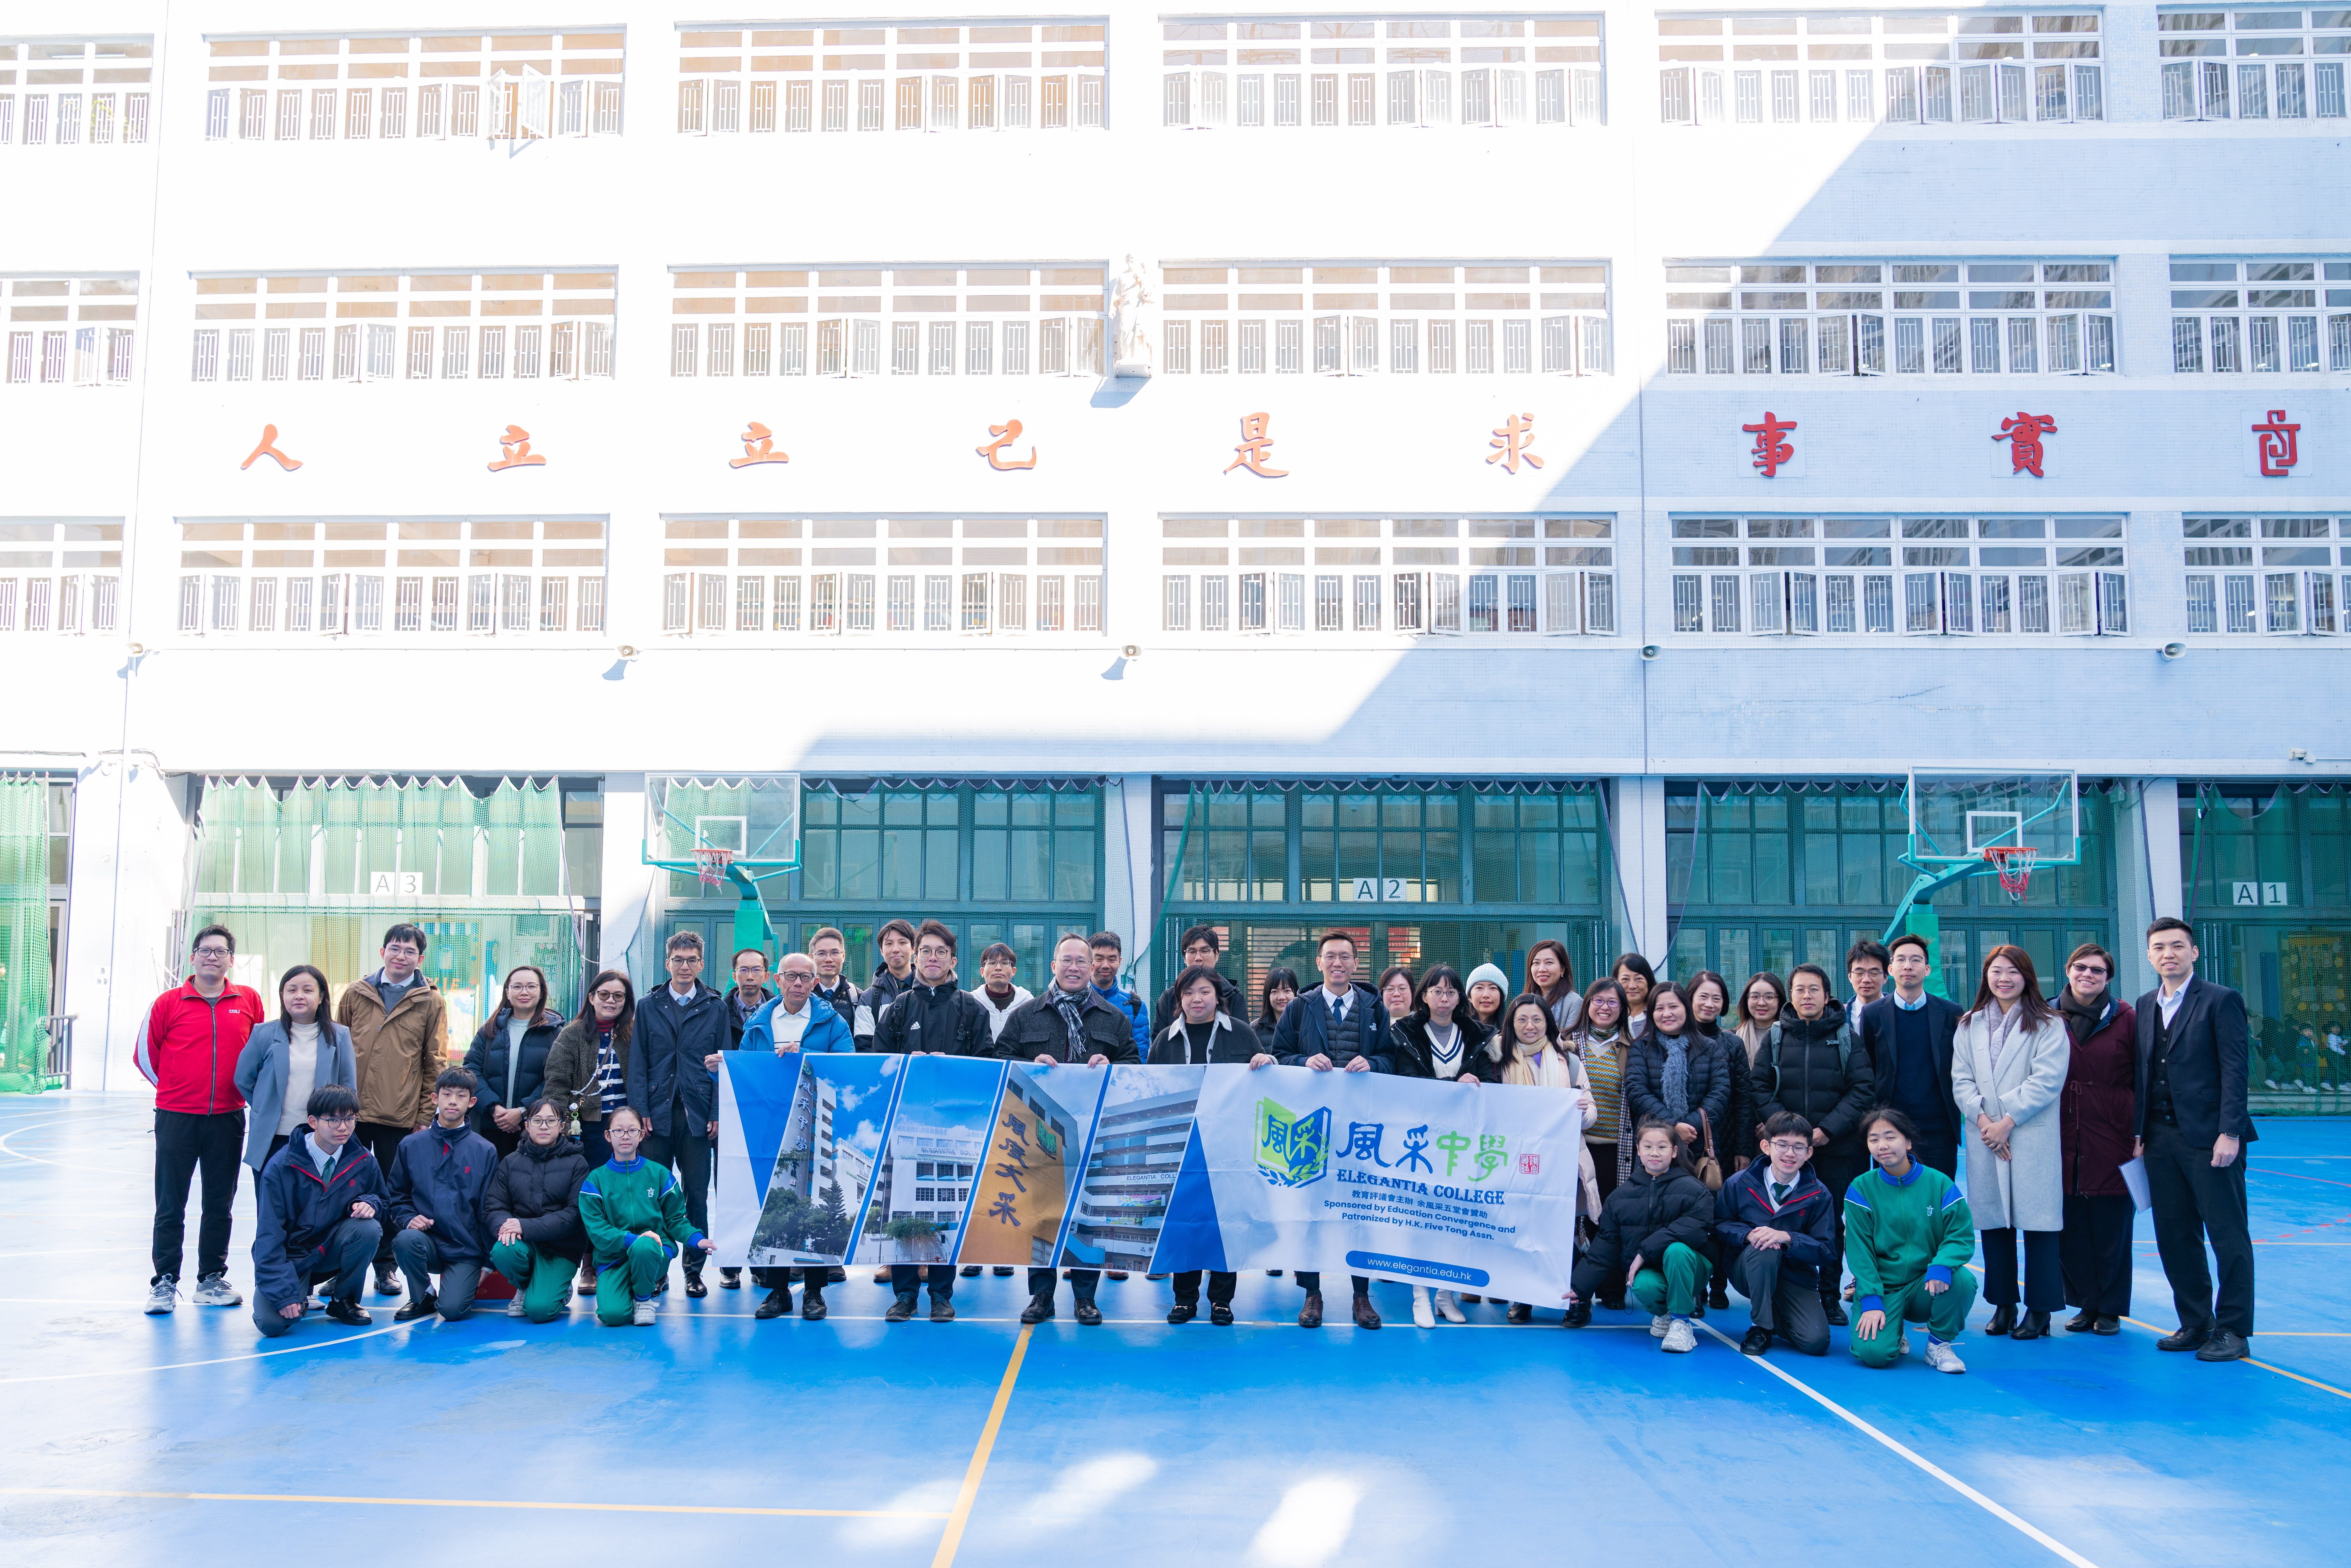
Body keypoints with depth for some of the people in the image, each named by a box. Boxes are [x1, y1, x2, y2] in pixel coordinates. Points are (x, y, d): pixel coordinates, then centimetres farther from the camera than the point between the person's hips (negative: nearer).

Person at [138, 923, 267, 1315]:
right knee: (170, 1205, 2)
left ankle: (211, 1280, 19)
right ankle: (165, 1283, 10)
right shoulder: (168, 1003, 0)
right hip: (176, 1117, -2)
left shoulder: (249, 1001, 4)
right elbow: (145, 1054, 6)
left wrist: (243, 1088, 8)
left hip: (228, 1118, 2)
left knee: (220, 1204, 9)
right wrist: (176, 1090, 7)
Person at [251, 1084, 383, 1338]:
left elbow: (384, 1203, 10)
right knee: (272, 1323, -27)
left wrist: (369, 1203, -17)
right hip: (291, 1255, -3)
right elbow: (269, 1234, -16)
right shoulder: (281, 1167, -17)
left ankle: (344, 1300, -3)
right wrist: (283, 1293, -24)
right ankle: (300, 1296, 11)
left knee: (369, 1228, -28)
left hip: (333, 1249, 3)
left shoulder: (364, 1162, -6)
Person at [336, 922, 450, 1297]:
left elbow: (435, 1064, 3)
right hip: (352, 1111, 1)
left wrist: (426, 1116, -1)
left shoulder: (431, 1003, 2)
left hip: (401, 1116, -1)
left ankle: (386, 1266, 18)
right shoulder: (355, 995, 6)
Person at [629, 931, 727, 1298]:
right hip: (657, 1114, 1)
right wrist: (640, 1111, -4)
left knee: (697, 1195, 3)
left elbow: (723, 1062, 4)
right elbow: (638, 1062, 6)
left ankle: (694, 1270, 12)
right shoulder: (649, 1007, 9)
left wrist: (717, 1114, -4)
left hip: (697, 1114, -1)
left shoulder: (715, 1008, 7)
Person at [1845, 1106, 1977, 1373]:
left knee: (1962, 1280, -31)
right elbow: (1859, 1250, -6)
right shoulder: (1861, 1188, -4)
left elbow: (1962, 1236, -5)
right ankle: (1893, 1332, 14)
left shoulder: (1939, 1184, -3)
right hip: (1880, 1288, -1)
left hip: (1925, 1288, 1)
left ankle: (1940, 1343, -2)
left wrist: (1941, 1266, -26)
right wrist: (1871, 1301, -16)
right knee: (1873, 1353, -25)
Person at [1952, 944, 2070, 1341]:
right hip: (1984, 1138, 4)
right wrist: (1981, 1119, -8)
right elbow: (1962, 1080, 8)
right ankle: (2003, 1305, 16)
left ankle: (2039, 1309, 5)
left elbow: (2048, 1079, -9)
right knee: (1993, 1221, 7)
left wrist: (2008, 1121, -13)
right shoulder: (1969, 1026, 14)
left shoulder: (2048, 1024, 1)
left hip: (2033, 1136, -4)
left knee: (2037, 1220, -3)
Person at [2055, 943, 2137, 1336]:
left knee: (2112, 1226, 5)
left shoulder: (2126, 1019, 1)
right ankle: (2085, 1304, 19)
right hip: (2063, 1139, 2)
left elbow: (2141, 1078, 1)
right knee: (2071, 1227, 5)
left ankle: (2111, 1309, 17)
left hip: (2112, 1136, -2)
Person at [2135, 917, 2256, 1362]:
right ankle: (2195, 1324, 20)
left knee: (2228, 1236, 0)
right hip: (2162, 1138, 6)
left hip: (2208, 1137, -6)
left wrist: (2230, 1133, -16)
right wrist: (2141, 1131, 8)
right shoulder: (2146, 1006, 14)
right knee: (2174, 1237, 9)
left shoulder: (2221, 1001, -4)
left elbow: (2235, 1070, -10)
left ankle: (2233, 1331, 8)